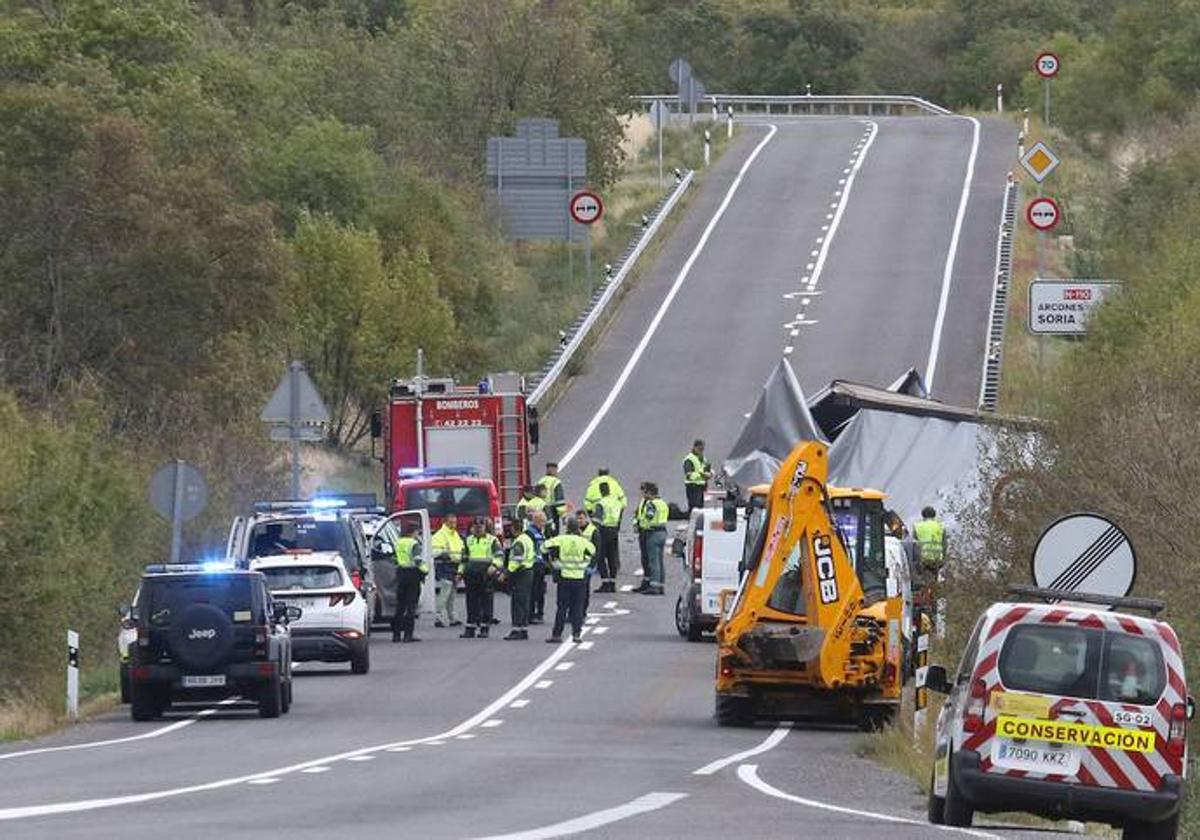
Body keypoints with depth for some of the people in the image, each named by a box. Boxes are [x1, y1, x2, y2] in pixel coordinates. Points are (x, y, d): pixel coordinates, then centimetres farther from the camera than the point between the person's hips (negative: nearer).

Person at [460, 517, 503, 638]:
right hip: (471, 576, 4)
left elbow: (499, 556, -6)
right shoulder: (469, 540, 17)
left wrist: (494, 565, -23)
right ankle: (470, 628, 7)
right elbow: (464, 558, 24)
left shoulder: (492, 540, 2)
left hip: (486, 575, -4)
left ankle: (484, 628, 4)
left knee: (486, 602, -1)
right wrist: (460, 572, 17)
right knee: (471, 602, 4)